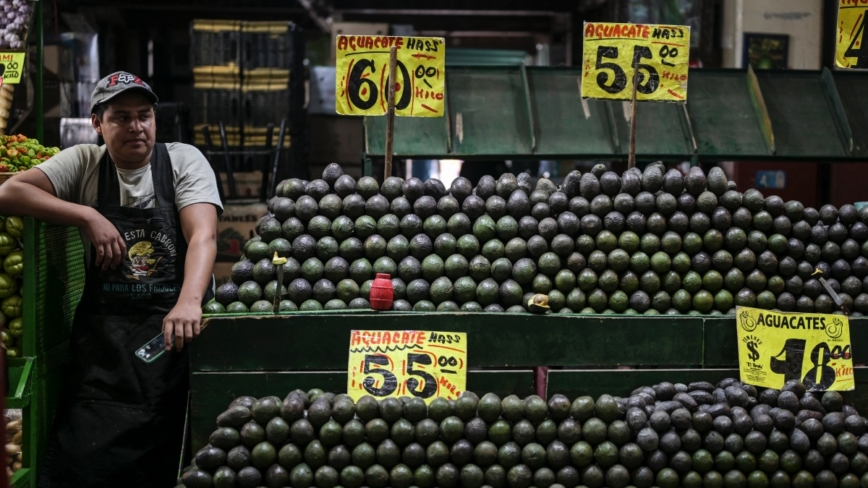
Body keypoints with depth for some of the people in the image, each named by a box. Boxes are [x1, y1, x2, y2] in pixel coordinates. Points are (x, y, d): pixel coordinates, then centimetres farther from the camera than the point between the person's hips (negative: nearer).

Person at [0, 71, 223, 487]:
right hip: (104, 328, 1)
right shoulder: (83, 164, 7)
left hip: (173, 325, -1)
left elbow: (203, 235, -12)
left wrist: (189, 301, -30)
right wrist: (88, 216, -12)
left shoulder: (184, 161, 1)